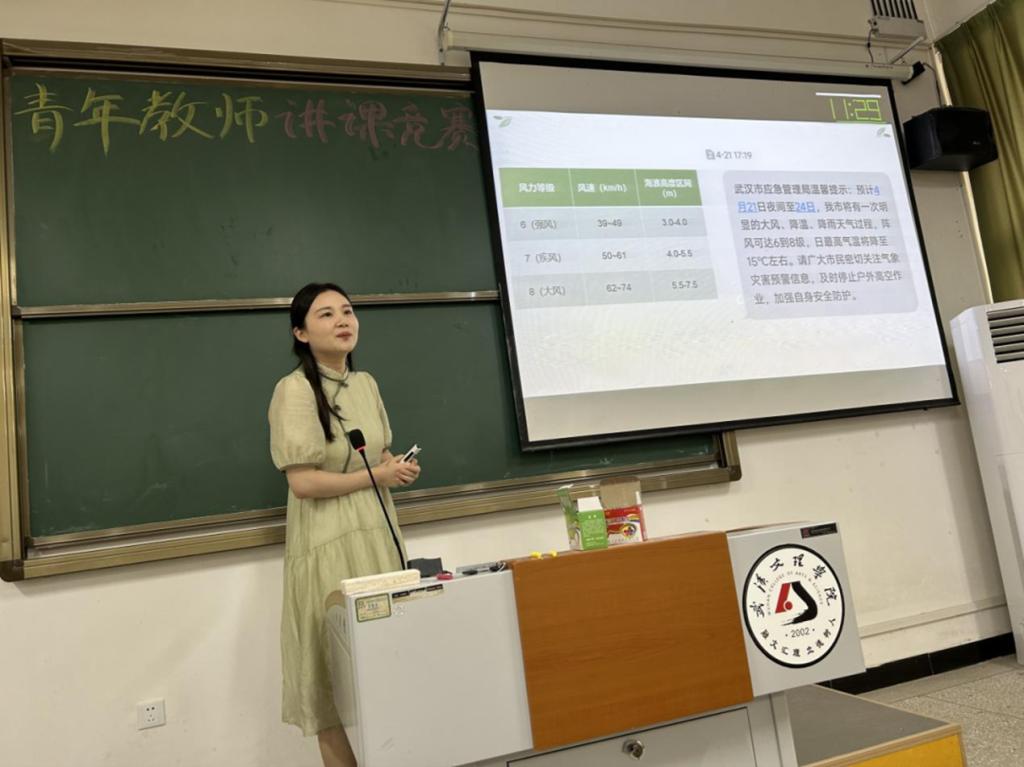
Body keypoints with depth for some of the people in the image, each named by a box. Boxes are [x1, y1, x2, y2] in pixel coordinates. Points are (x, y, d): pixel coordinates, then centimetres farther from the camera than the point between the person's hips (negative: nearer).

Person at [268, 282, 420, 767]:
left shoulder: (365, 383, 8)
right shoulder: (294, 389, -13)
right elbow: (302, 482, -18)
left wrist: (398, 468, -2)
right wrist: (376, 476, -12)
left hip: (377, 531, 7)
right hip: (329, 541, -6)